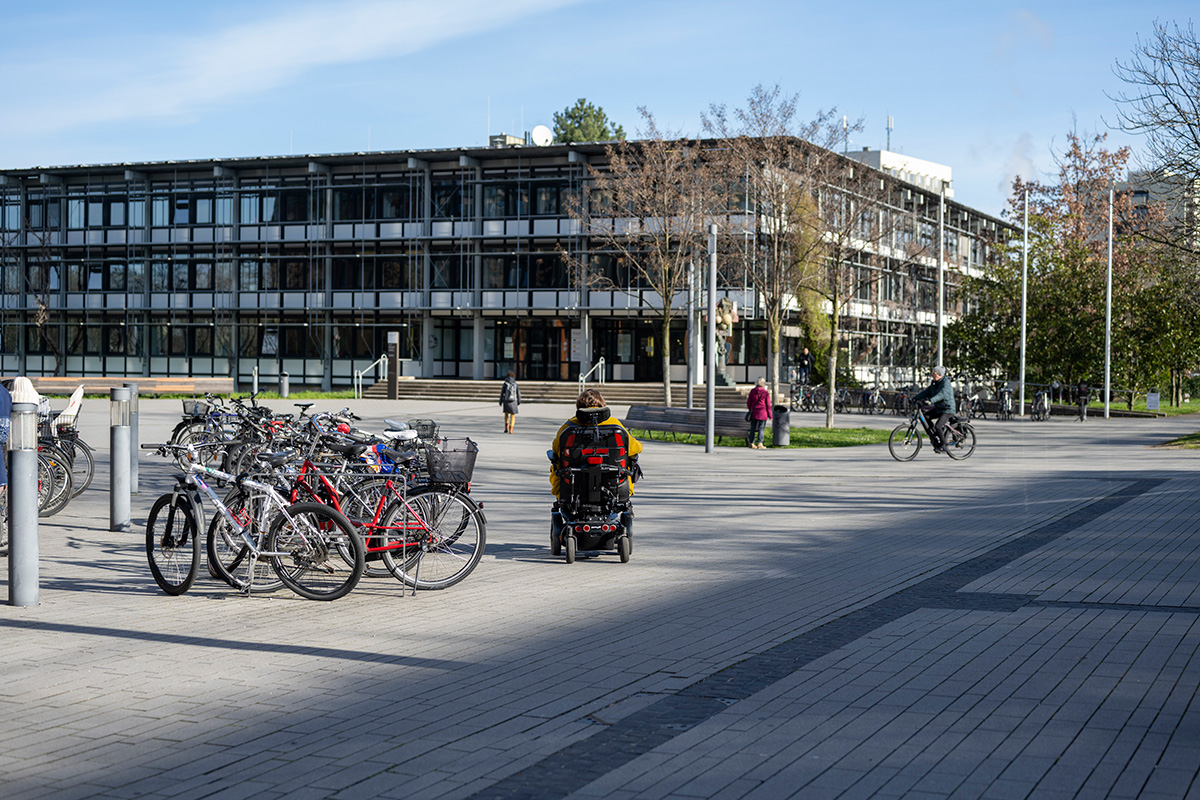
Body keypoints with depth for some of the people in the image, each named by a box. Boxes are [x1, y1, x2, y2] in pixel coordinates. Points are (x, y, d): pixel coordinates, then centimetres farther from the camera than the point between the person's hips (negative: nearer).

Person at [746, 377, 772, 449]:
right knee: (761, 428, 0)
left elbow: (748, 402, 9)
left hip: (753, 413, 4)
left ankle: (751, 443, 16)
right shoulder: (766, 392, -7)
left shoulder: (752, 391, 3)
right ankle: (759, 444, -4)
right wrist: (770, 415, 3)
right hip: (762, 413, -4)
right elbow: (768, 405, -4)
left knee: (753, 428, 11)